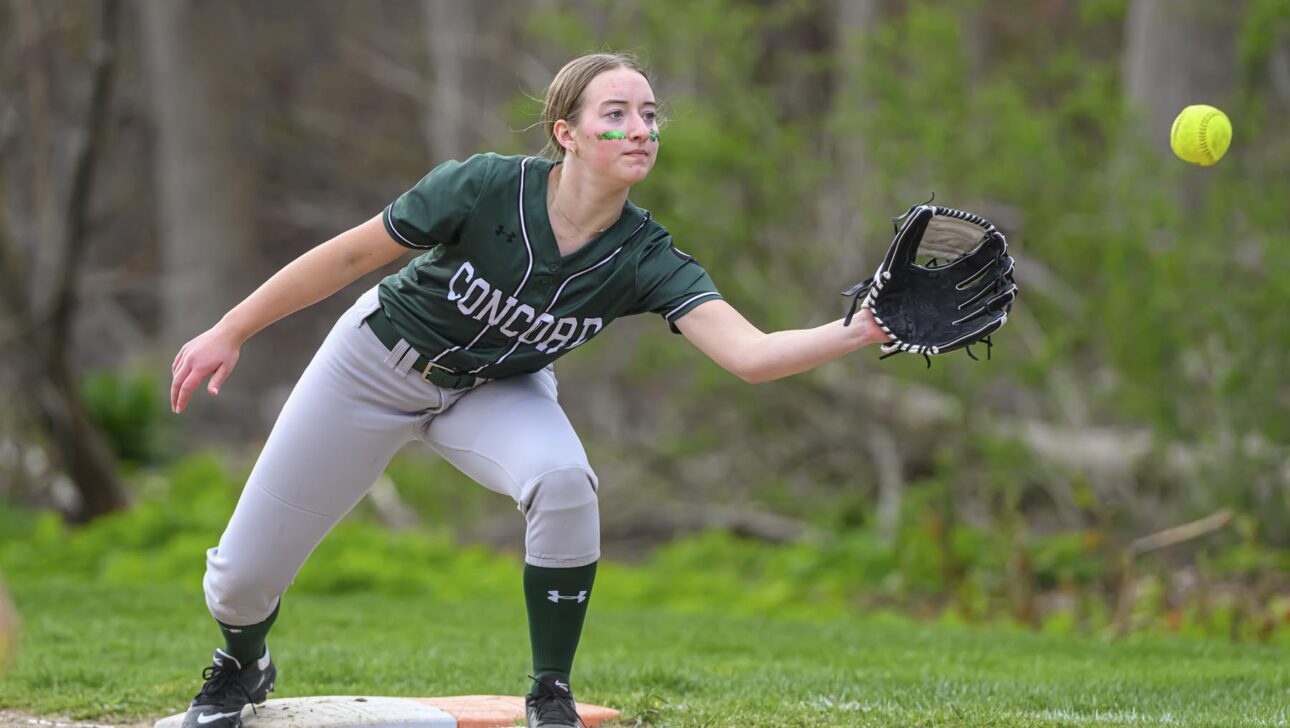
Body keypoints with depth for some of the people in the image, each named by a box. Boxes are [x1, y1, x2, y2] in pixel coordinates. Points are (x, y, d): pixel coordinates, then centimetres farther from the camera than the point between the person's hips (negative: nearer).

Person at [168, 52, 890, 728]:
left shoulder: (644, 258, -26)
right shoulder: (484, 188, -32)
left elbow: (749, 353, -38)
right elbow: (349, 256, -20)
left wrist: (859, 332, -54)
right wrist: (231, 332, -15)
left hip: (497, 392, 1)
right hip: (378, 365, -1)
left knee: (565, 481, -33)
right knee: (243, 579, 1)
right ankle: (242, 668, 40)